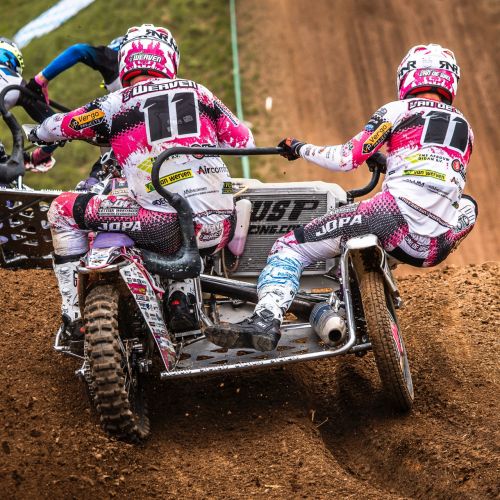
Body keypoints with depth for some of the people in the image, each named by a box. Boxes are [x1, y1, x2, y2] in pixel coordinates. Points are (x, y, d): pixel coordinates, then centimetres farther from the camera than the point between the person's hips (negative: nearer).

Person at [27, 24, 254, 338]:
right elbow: (245, 142, 21)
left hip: (165, 227, -3)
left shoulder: (117, 104, 6)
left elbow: (55, 127, 20)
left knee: (63, 210, 14)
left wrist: (39, 133, 45)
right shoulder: (199, 92, 15)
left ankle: (74, 309, 11)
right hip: (219, 229, 4)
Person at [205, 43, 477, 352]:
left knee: (290, 247, 1)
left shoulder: (398, 111, 11)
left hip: (399, 212, -5)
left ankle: (267, 318, -27)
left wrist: (299, 148, 21)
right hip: (440, 246, 6)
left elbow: (346, 159, 5)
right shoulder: (465, 127, 27)